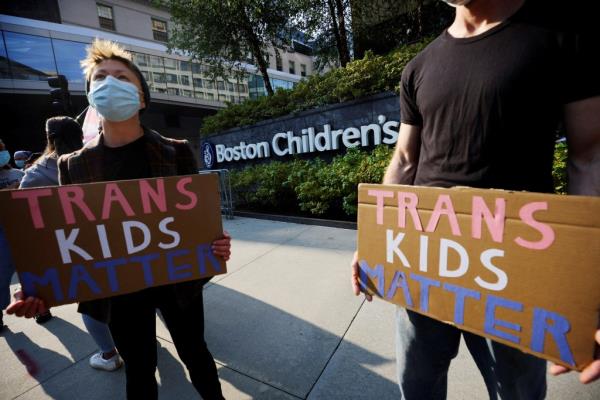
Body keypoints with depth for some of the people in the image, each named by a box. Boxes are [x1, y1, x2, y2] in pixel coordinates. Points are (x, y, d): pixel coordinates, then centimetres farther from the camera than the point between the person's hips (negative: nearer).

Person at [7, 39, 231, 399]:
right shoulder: (74, 165, -1)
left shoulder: (176, 152, -7)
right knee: (139, 370, 22)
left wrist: (216, 244, -25)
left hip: (178, 281, -1)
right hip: (118, 291, 2)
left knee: (195, 354, 21)